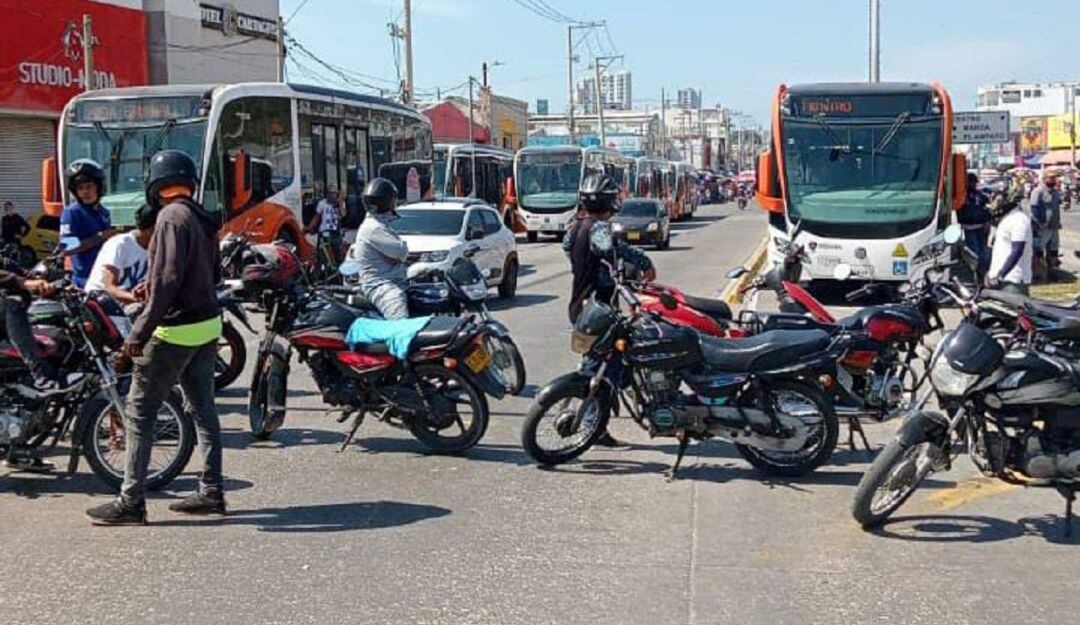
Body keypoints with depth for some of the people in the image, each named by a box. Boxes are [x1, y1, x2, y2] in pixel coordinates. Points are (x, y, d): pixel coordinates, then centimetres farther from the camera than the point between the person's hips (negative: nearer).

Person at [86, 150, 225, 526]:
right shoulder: (203, 219, 10)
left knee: (139, 412, -2)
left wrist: (140, 332, -21)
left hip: (175, 330, -9)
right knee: (202, 409, 13)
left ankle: (131, 502, 0)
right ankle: (212, 492, 18)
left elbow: (167, 280, -22)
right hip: (208, 325, 9)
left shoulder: (172, 217, -15)